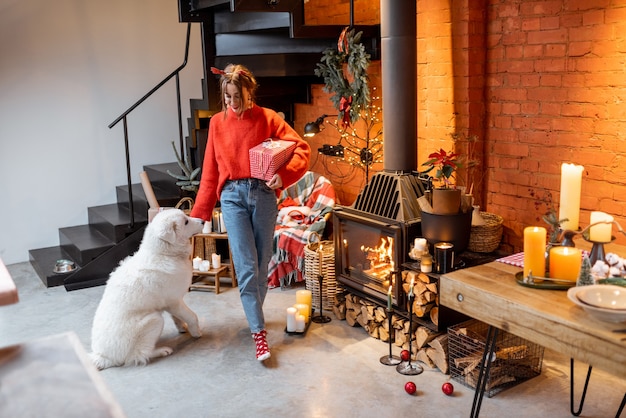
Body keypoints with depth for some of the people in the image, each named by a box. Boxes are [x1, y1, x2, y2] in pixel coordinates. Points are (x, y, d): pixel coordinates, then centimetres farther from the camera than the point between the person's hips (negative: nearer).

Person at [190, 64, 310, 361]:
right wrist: (199, 213, 10)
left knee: (262, 263, 7)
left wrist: (284, 175, -23)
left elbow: (301, 148, -5)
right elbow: (210, 173, 11)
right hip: (232, 197, 1)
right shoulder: (217, 123, 9)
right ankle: (259, 332, -5)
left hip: (263, 194, 0)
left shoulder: (267, 118, 2)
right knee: (246, 266, -8)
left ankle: (254, 314, 29)